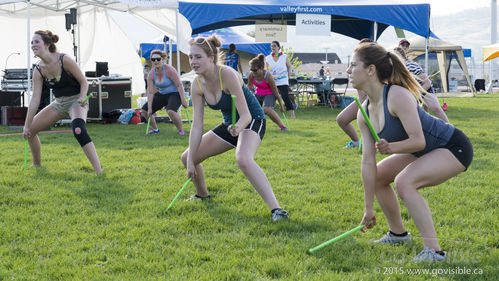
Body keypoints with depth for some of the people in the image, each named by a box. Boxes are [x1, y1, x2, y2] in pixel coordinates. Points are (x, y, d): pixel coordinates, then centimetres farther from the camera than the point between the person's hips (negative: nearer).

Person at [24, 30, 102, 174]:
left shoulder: (65, 60, -20)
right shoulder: (39, 70, -5)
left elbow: (84, 82, -12)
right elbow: (35, 99, -4)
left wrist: (81, 99, -31)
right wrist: (27, 125, -6)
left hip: (76, 100, -7)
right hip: (59, 103, 7)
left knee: (78, 130, -35)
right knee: (30, 130, 5)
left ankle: (99, 171, -36)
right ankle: (37, 166, 27)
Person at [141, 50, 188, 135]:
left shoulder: (169, 70, -23)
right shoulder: (151, 74, -8)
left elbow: (179, 85, -20)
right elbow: (150, 92, -8)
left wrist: (183, 100, -22)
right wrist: (149, 108, -11)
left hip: (175, 93, -6)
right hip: (162, 94, 6)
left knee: (171, 111, -36)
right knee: (144, 111, 1)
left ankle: (181, 130, -14)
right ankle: (155, 129, 21)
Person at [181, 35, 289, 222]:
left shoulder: (227, 75, -28)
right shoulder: (197, 86, -9)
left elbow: (246, 115, -30)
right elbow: (197, 125, -7)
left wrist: (238, 127, -53)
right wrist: (191, 161, -11)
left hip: (252, 121, -8)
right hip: (230, 125, 8)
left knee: (243, 159, -38)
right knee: (187, 157, 10)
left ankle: (276, 209, -39)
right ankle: (202, 195, 39)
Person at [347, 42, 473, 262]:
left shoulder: (397, 96, -28)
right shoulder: (364, 113, -3)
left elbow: (418, 140, -31)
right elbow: (368, 161, -2)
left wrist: (392, 148, -49)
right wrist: (369, 208, -1)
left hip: (454, 147, -9)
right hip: (425, 152, 9)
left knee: (404, 181, -29)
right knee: (378, 176, 13)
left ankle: (433, 251, -24)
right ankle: (398, 233, 31)